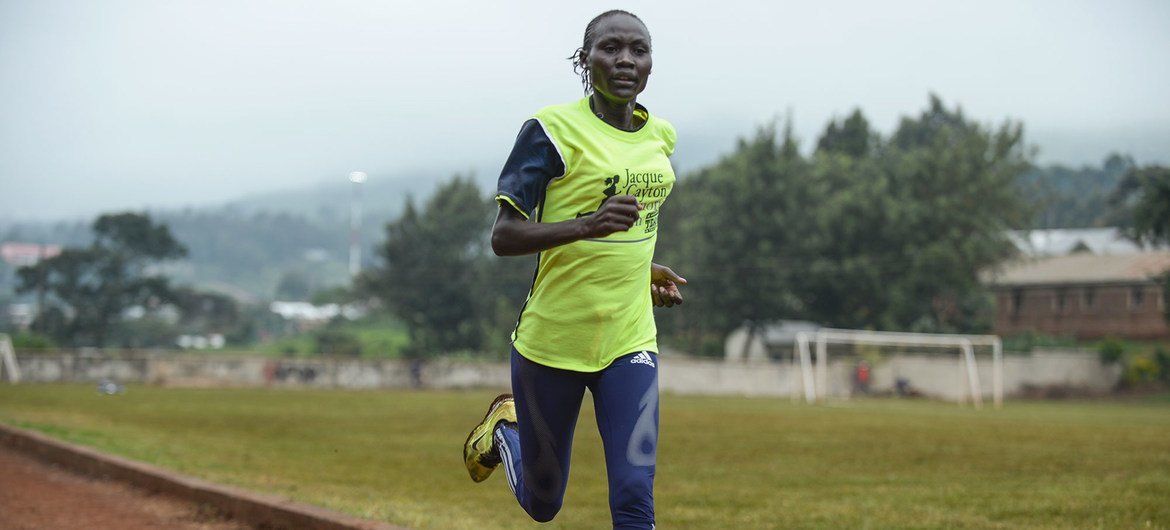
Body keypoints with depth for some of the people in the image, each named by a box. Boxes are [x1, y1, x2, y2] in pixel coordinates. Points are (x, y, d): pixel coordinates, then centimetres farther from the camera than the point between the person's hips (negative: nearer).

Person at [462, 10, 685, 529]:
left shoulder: (659, 136, 6)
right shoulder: (553, 129, -13)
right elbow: (503, 236, -18)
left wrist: (640, 268, 12)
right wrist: (587, 225, -32)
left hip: (630, 341, 4)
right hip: (551, 343, -4)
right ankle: (503, 430, 47)